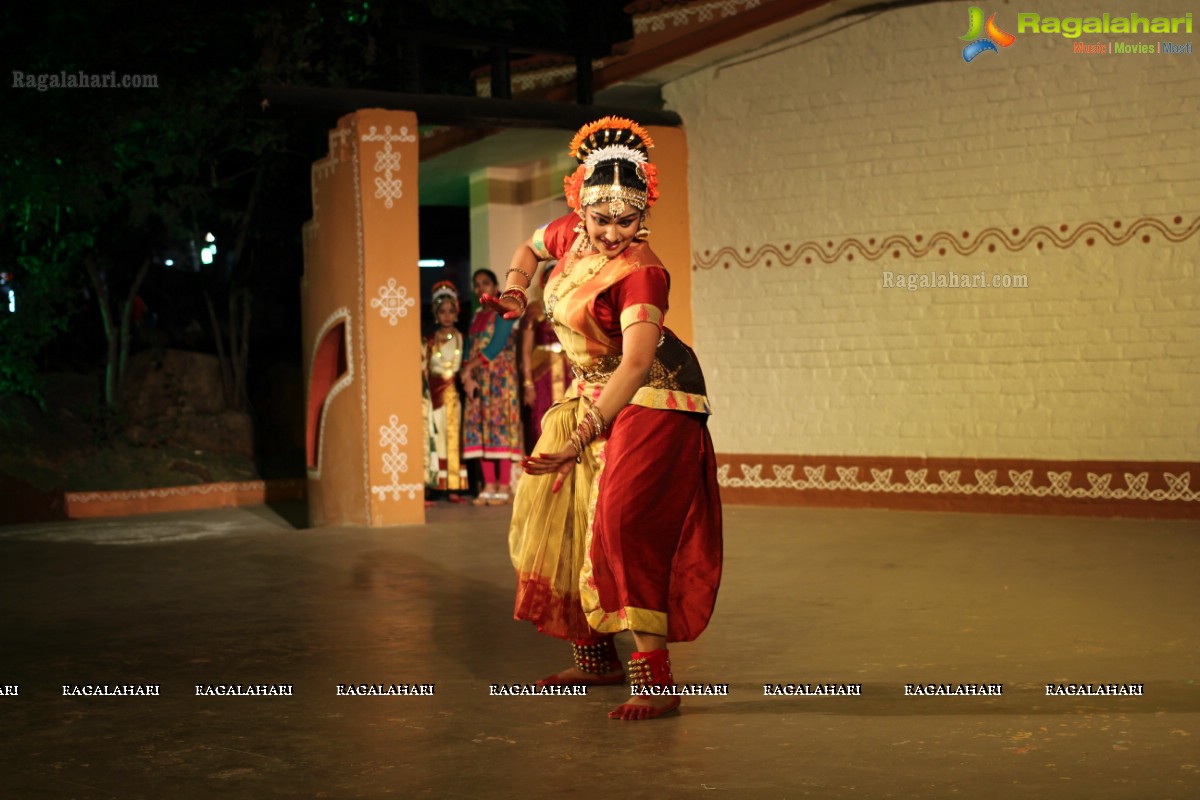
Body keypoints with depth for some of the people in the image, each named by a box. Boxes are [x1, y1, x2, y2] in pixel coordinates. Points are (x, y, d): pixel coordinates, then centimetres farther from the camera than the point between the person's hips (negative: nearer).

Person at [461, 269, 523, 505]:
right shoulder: (477, 316, 18)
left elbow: (496, 346, -12)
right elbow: (470, 349, 10)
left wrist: (469, 368, -10)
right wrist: (468, 377, -6)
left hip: (500, 376, -6)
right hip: (478, 378, 7)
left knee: (500, 424, -9)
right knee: (479, 426, 1)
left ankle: (504, 488, -10)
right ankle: (489, 486, 3)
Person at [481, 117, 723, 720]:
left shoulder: (641, 273, -25)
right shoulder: (571, 233, -3)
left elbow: (635, 364, -35)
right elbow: (530, 249, 22)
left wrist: (581, 438, -41)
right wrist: (514, 293, 2)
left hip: (647, 405, -9)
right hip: (589, 397, 9)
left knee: (622, 526, -22)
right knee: (564, 522, 14)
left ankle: (655, 680, -21)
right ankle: (596, 657, 28)